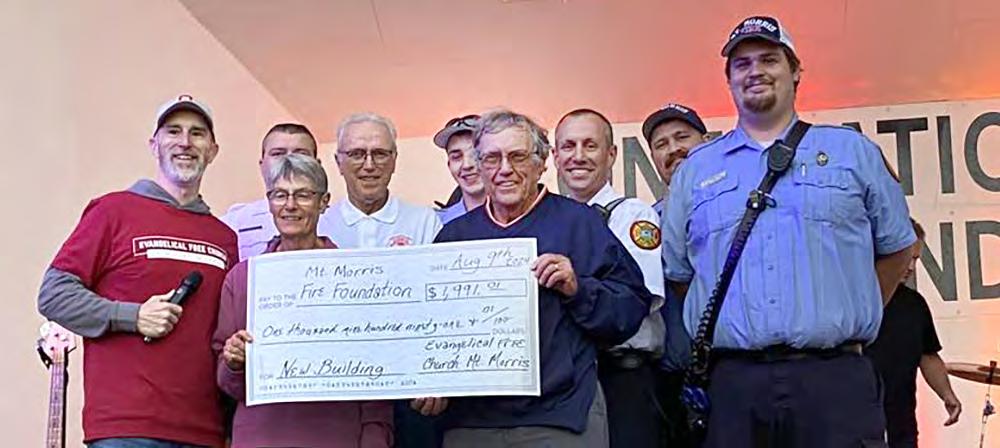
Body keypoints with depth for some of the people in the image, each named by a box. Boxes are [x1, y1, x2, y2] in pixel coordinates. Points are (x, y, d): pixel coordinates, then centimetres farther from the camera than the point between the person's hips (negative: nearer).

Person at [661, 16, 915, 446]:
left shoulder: (853, 151, 11)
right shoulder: (694, 171, 14)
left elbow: (895, 248, 15)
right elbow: (677, 273, 18)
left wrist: (846, 323, 12)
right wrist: (725, 330, 11)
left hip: (835, 378, -1)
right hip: (733, 382, 1)